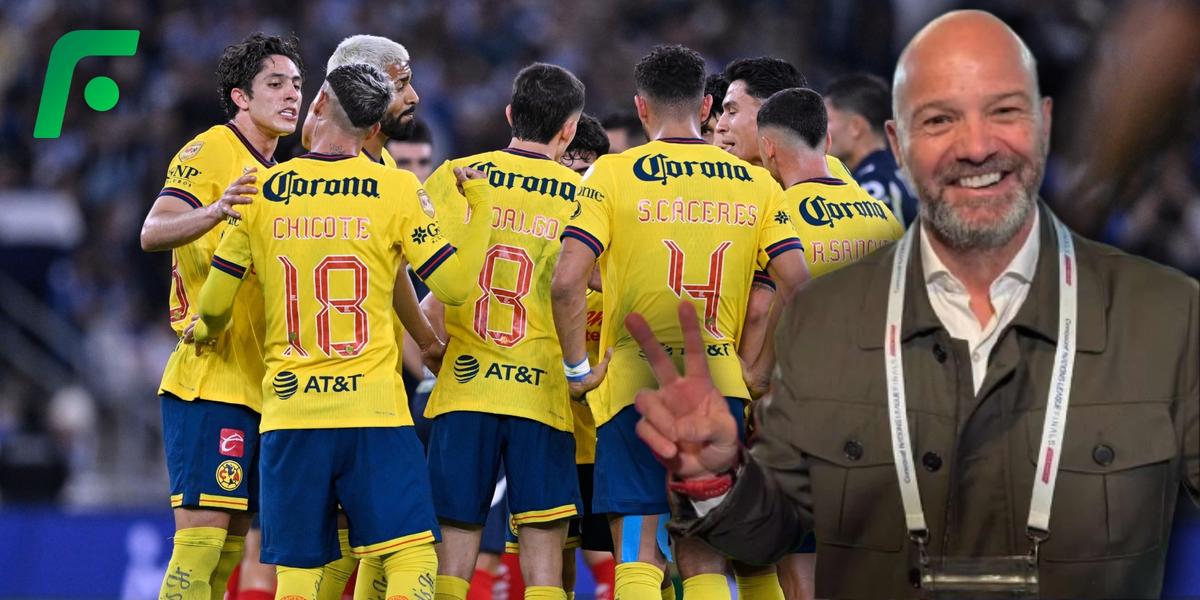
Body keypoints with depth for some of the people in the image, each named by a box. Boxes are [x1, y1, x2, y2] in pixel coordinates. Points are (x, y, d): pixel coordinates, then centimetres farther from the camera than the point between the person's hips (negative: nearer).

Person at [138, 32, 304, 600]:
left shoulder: (275, 175, 20)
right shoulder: (210, 151, -7)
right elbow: (153, 233, -22)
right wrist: (213, 211, -42)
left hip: (256, 384, 9)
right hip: (209, 379, -9)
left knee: (230, 546, 9)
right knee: (200, 538, -15)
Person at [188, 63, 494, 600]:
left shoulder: (262, 191, 3)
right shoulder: (397, 189, -2)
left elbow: (215, 301, 8)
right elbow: (454, 284, -2)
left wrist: (205, 332, 31)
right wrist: (480, 206, 13)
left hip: (288, 410, 2)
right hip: (374, 409, -2)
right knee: (411, 555, 0)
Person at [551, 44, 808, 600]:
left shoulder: (612, 174, -3)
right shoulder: (756, 183, 6)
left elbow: (567, 281, -14)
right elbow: (798, 286, -1)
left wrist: (577, 367, -2)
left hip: (636, 383, -3)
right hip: (721, 385, 3)